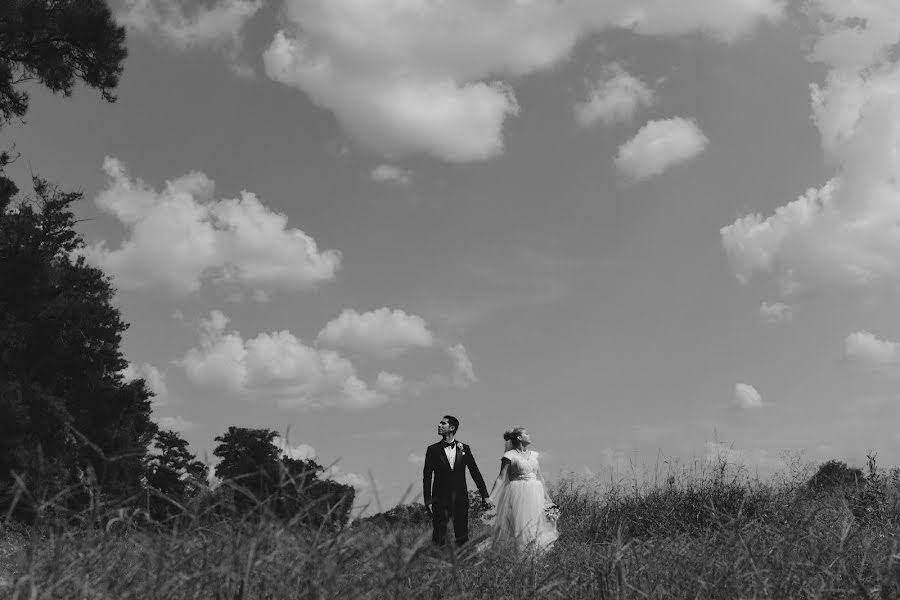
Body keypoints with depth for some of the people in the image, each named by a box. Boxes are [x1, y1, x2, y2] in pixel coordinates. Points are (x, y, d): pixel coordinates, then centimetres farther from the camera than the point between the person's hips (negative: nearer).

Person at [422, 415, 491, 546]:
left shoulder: (464, 448, 7)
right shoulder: (433, 450, 3)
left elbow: (475, 472, 8)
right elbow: (427, 477, 2)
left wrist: (485, 496, 5)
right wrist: (428, 500, -6)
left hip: (460, 498, 1)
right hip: (440, 499, -1)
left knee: (462, 535, 3)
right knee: (439, 537, -4)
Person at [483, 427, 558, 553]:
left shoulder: (534, 455, 13)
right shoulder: (510, 456, -4)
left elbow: (540, 478, 17)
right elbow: (502, 478, -7)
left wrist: (547, 500, 16)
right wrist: (491, 500, -11)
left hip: (535, 495, 5)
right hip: (518, 495, -5)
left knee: (536, 526, 4)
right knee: (520, 524, -6)